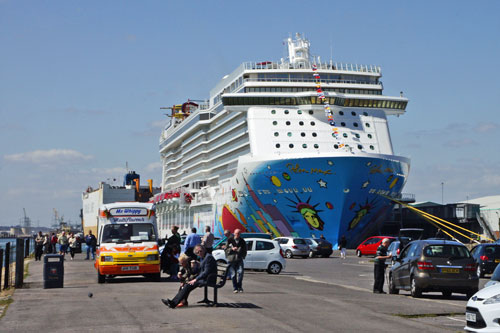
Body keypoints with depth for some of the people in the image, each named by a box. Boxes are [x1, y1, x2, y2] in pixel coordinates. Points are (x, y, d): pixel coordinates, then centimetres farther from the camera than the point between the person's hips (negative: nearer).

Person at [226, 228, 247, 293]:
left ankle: (239, 287, -1)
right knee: (233, 274, -1)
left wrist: (243, 256, 3)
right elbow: (226, 249, 6)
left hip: (239, 259, 1)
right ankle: (235, 288, 8)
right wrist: (232, 249, -12)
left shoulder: (242, 241, 10)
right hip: (231, 259, -1)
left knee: (240, 272, -13)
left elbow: (244, 250, 19)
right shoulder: (230, 240, 5)